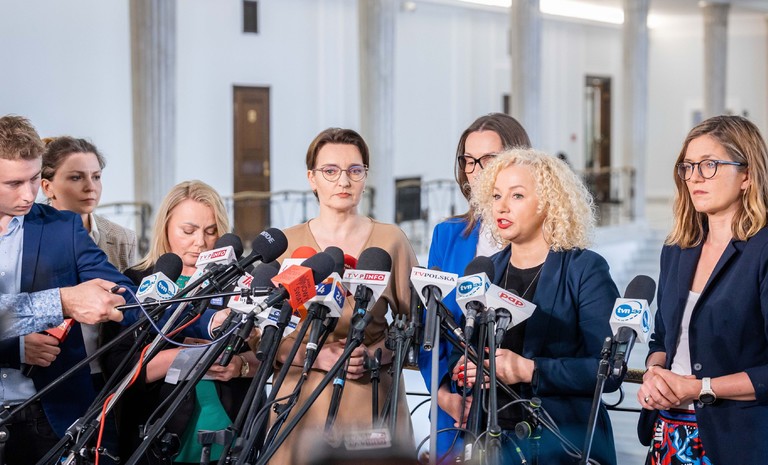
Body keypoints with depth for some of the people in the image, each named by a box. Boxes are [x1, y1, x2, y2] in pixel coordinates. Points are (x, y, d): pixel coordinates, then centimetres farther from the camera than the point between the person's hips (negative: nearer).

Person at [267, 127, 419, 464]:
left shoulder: (390, 240, 5)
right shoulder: (284, 244, 5)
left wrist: (373, 355, -12)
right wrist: (319, 357, -12)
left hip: (372, 400, 0)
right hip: (302, 401, 0)